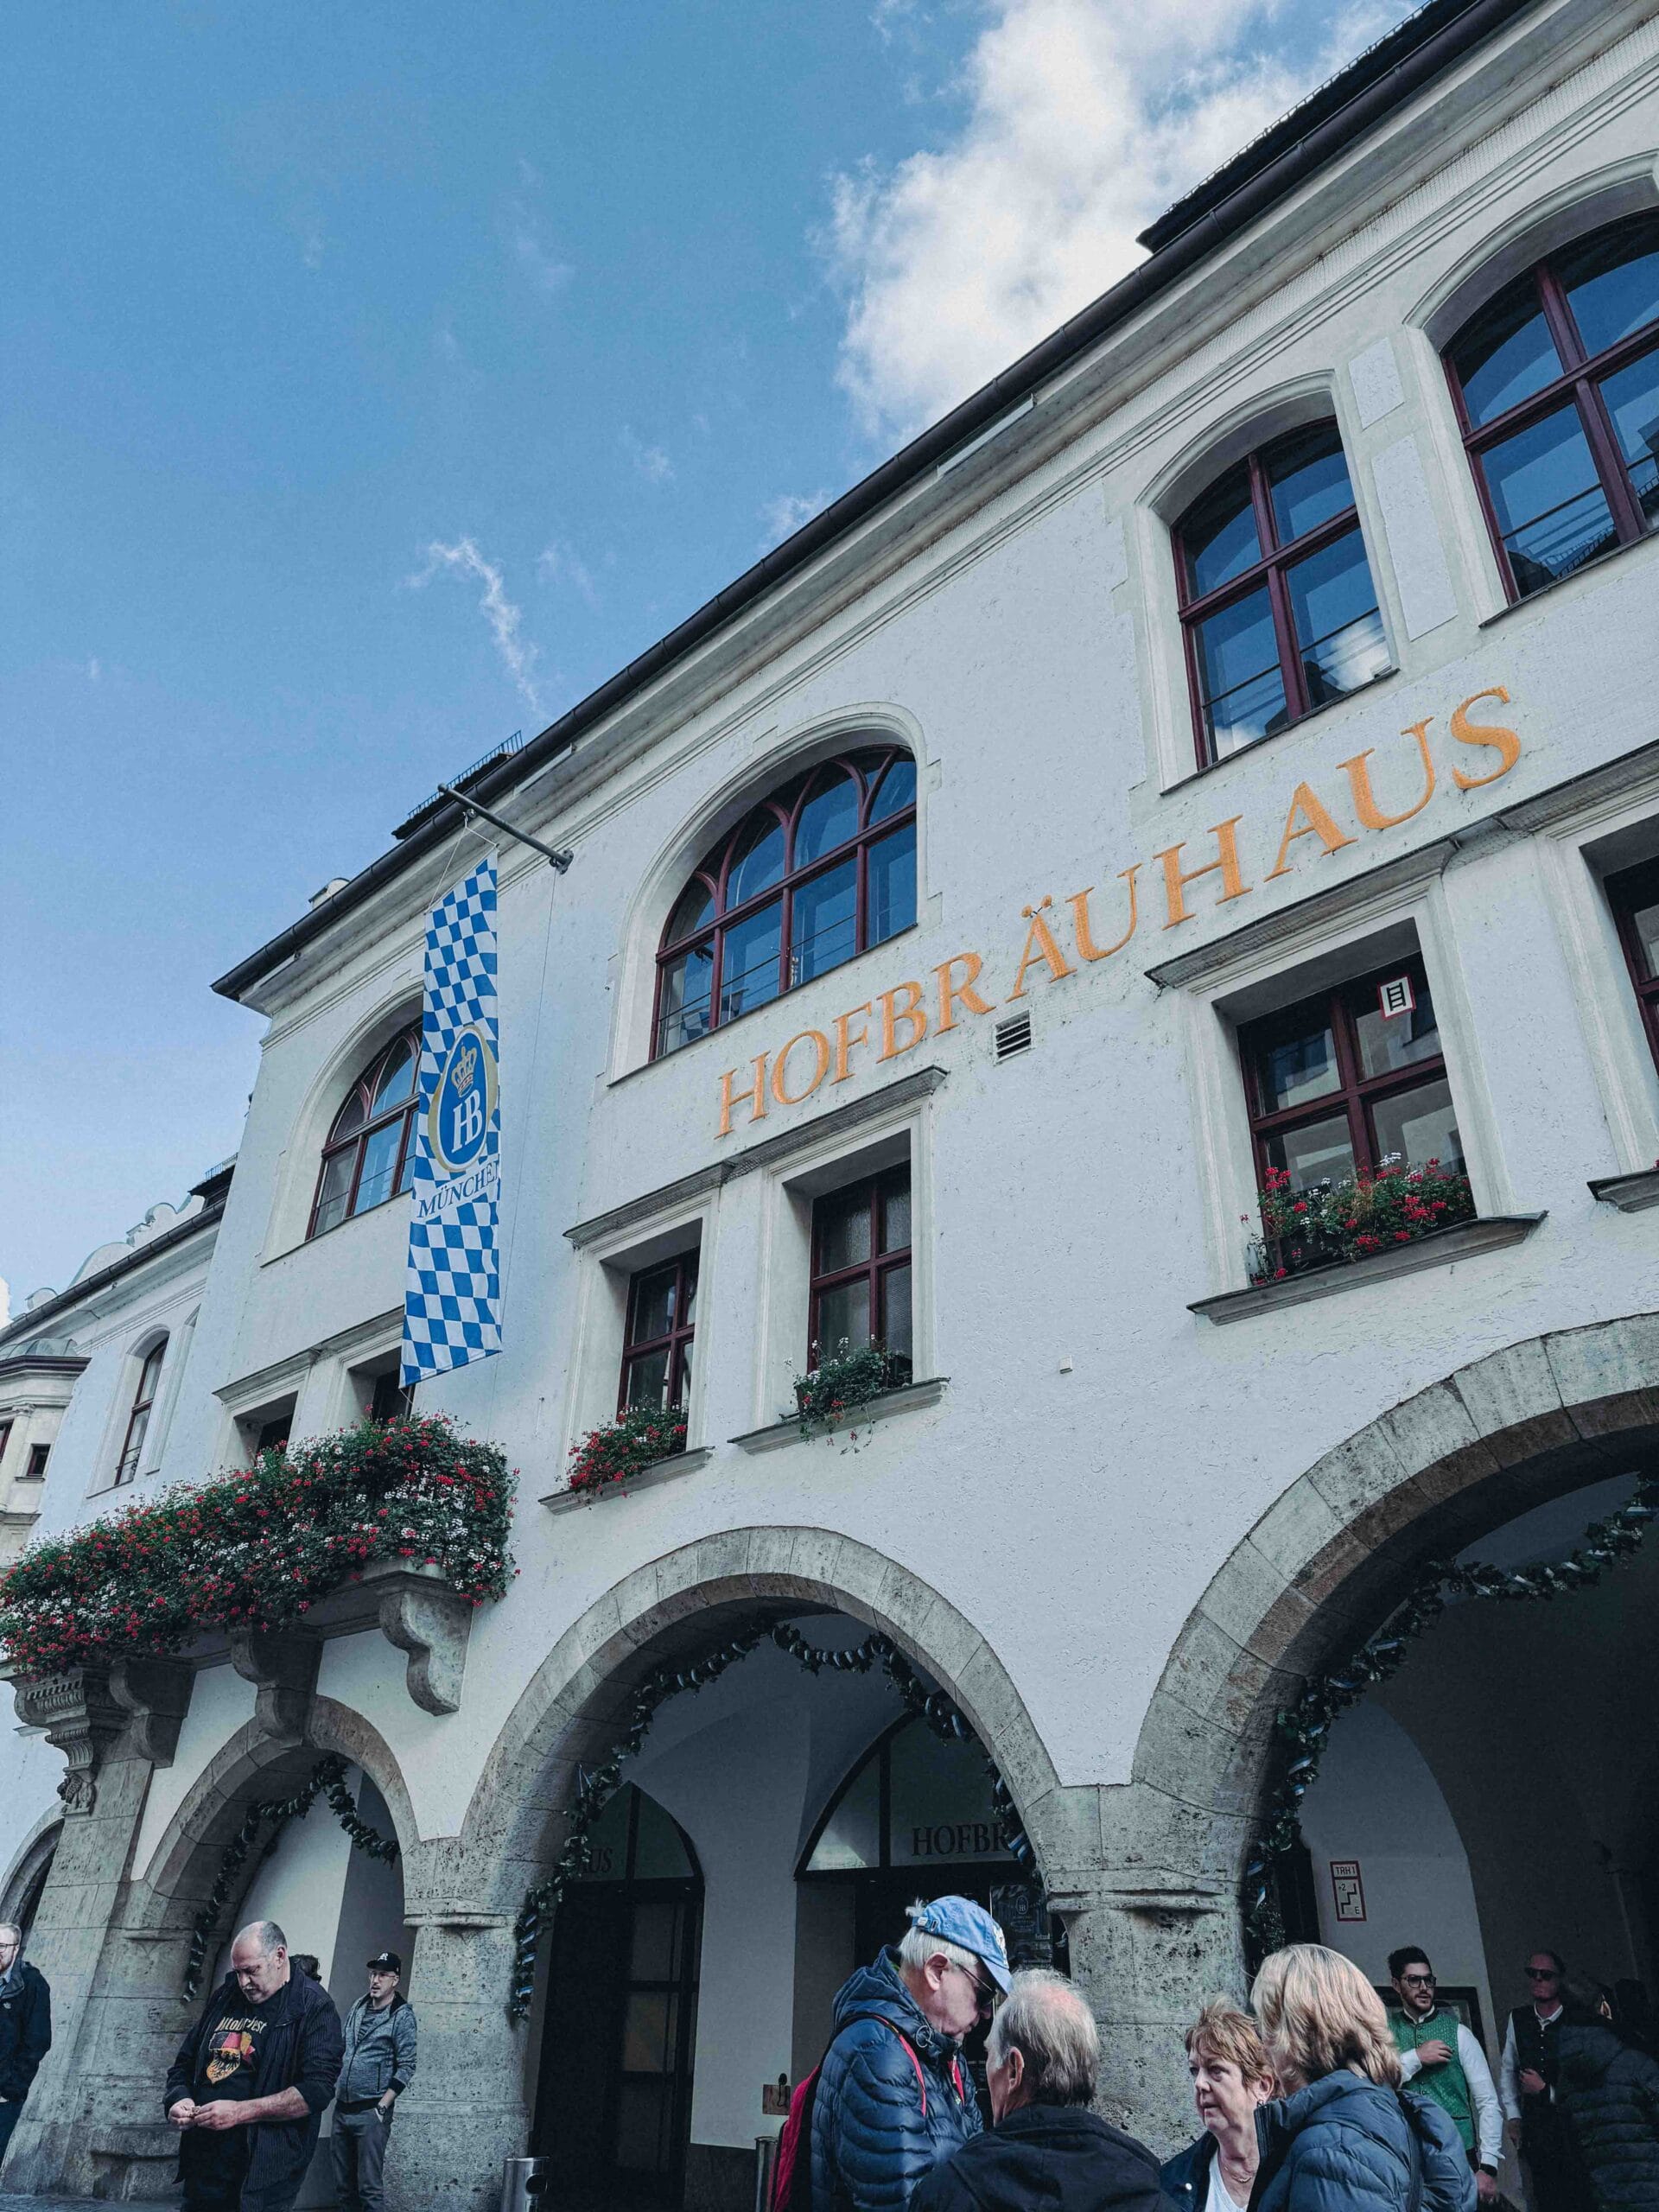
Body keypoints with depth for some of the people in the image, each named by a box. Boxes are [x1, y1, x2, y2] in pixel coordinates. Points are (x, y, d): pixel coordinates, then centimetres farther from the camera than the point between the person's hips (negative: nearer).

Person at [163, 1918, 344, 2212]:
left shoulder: (313, 2007, -11)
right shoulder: (225, 1997, 10)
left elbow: (317, 2089, -19)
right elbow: (185, 2063, 19)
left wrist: (240, 2111, -21)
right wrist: (177, 2100, -3)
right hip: (201, 2163, 6)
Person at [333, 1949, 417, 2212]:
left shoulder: (402, 2015, -9)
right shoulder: (359, 2006, 9)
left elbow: (406, 2067, -11)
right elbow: (342, 2049, 19)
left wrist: (382, 2106, -15)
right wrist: (335, 2089, 11)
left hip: (371, 2112, -6)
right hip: (342, 2108, 6)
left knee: (368, 2186, -4)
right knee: (343, 2183, 13)